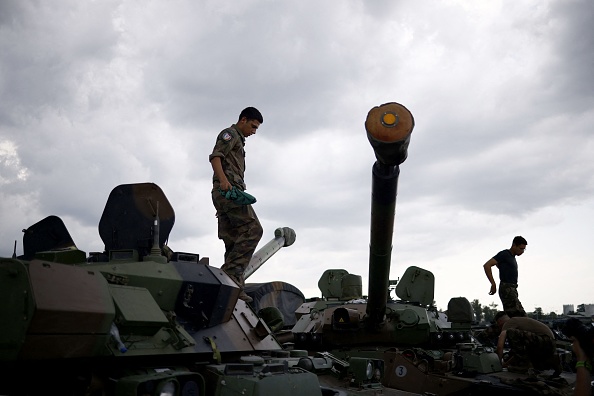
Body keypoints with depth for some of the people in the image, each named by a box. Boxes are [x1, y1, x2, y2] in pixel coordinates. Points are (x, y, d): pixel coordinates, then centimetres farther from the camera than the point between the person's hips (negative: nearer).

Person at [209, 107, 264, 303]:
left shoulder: (238, 140, 33)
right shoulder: (229, 134, 5)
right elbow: (215, 156, -12)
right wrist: (223, 180, -27)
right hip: (228, 190, -10)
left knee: (234, 242, 2)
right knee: (252, 228, -20)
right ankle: (231, 271, -25)